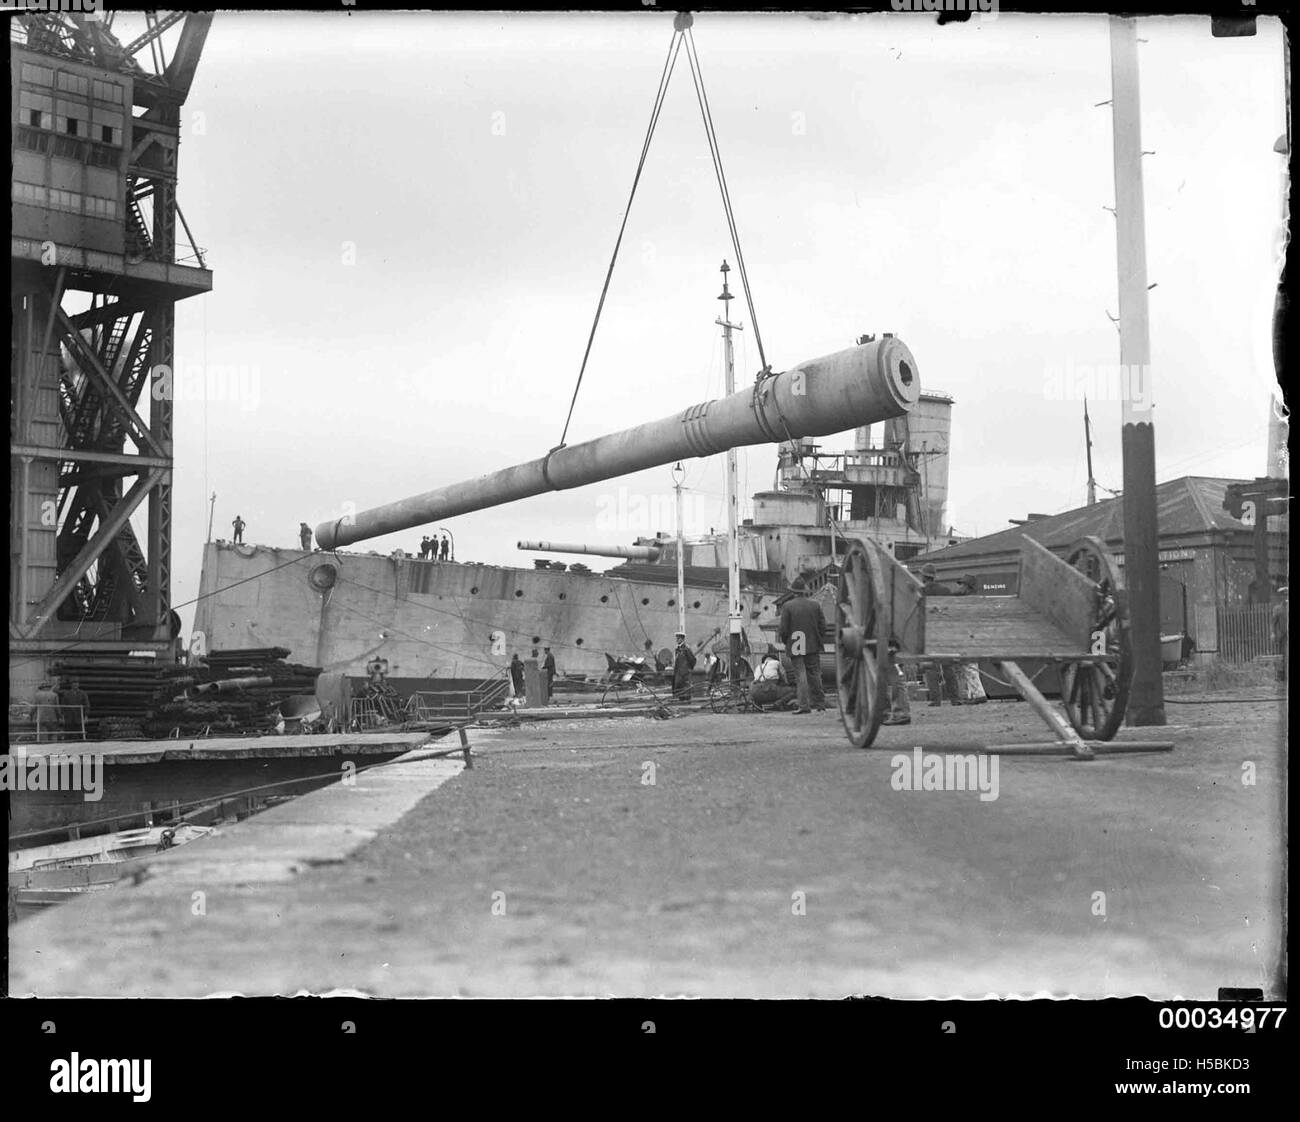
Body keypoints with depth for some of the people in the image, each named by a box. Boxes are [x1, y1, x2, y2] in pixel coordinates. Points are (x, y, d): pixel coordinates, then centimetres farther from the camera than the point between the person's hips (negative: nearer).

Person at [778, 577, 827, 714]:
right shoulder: (815, 605, 2)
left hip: (795, 646, -3)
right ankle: (819, 703, 17)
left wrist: (785, 640, 9)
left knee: (801, 675, -2)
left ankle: (804, 705, -8)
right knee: (814, 674, 12)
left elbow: (784, 628, -9)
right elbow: (822, 624, 3)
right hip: (813, 646, 3)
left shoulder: (787, 606, -8)